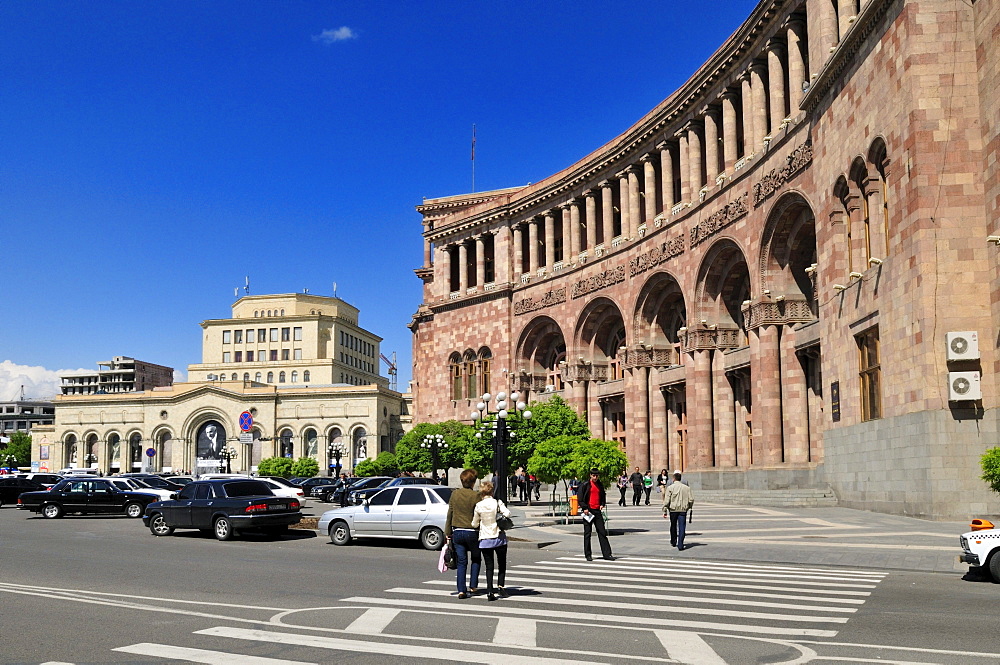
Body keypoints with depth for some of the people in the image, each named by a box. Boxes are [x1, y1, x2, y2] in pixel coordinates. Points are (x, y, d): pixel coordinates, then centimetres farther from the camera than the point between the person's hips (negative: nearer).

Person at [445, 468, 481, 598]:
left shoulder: (454, 494, 1)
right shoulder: (475, 496, -10)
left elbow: (449, 515, 5)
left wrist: (448, 533, 12)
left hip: (457, 532, 3)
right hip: (472, 532, -3)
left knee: (461, 562, 7)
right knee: (476, 559, 18)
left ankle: (461, 590, 1)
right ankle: (473, 586, 15)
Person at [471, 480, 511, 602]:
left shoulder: (478, 506, -4)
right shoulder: (497, 503, -6)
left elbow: (475, 524, 2)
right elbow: (507, 513, -19)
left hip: (485, 540, 1)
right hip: (499, 538, -1)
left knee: (489, 566, 6)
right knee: (502, 564, 15)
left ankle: (490, 591, -3)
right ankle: (500, 585, 1)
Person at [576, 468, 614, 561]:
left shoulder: (600, 485, 12)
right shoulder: (585, 485, -4)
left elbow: (603, 496, 25)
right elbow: (580, 496, -6)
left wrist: (602, 504, 8)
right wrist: (584, 508, -12)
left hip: (597, 511, 4)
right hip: (588, 511, -4)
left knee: (602, 532, 2)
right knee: (587, 534, 1)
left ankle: (607, 554, 3)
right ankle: (588, 555, 8)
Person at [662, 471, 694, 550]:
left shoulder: (670, 487, -4)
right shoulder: (686, 487, 2)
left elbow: (666, 500, -8)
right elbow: (691, 499, 1)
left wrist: (665, 511, -4)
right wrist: (689, 507, 20)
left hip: (673, 509, 0)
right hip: (683, 509, 0)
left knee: (673, 526, 17)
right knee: (682, 527, 0)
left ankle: (673, 542, 33)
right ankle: (680, 545, -7)